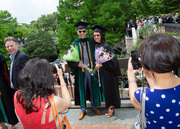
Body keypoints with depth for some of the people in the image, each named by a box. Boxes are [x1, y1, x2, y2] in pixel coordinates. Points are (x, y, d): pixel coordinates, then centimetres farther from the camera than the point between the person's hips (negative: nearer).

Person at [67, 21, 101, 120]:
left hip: (91, 68, 1)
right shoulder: (74, 44, 0)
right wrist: (77, 64, -16)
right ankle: (83, 110, 22)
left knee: (93, 87, 9)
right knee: (82, 88, 7)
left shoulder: (90, 41, 5)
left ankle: (94, 106, 28)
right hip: (81, 70, -1)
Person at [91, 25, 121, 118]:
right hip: (101, 72, 7)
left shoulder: (106, 46, -14)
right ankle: (109, 107, 23)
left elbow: (112, 60, -17)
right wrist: (96, 65, 6)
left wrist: (101, 65, -20)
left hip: (108, 72, -6)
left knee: (110, 89, 3)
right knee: (105, 90, 12)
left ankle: (112, 108, 17)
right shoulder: (95, 46, 8)